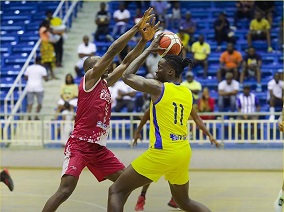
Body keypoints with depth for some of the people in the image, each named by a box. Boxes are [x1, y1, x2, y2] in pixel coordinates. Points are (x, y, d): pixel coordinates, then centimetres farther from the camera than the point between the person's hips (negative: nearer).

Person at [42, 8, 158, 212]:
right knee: (66, 189, -21)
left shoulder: (106, 83, 16)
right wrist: (137, 27, -10)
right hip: (79, 145, -9)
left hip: (99, 147, 9)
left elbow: (127, 62, 16)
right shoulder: (90, 78, -4)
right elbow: (112, 51, -12)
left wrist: (145, 39, 3)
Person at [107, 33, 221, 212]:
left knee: (117, 191, 0)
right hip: (183, 152, 7)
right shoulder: (187, 92, 10)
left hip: (163, 152, -7)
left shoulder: (158, 88, -8)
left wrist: (149, 50, 6)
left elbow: (127, 76, 2)